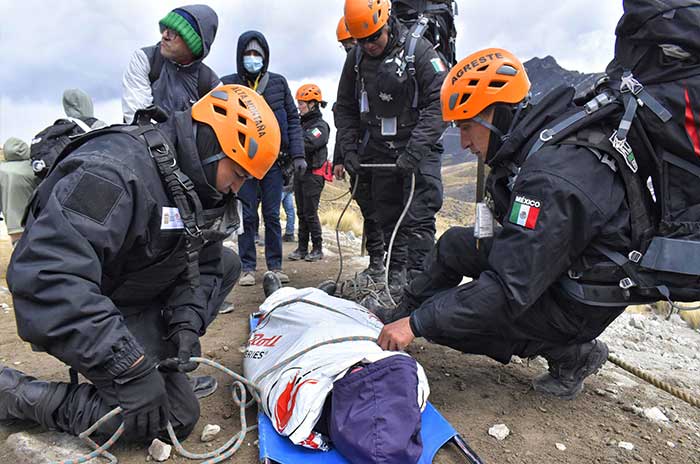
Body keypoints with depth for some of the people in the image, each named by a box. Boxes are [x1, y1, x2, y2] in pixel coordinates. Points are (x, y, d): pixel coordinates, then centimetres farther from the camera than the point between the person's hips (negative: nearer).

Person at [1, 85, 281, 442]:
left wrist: (187, 323, -16)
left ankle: (161, 350, 6)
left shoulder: (200, 184, -2)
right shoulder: (114, 169, -31)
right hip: (85, 312, -8)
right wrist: (128, 367, -40)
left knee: (227, 264, 4)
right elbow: (45, 276, -39)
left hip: (140, 297, 9)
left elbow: (203, 265, 2)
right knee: (175, 415, -13)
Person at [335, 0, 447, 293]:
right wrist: (349, 150, 1)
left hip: (418, 149, -4)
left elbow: (440, 104, -16)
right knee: (388, 217, 8)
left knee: (419, 218, -10)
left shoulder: (418, 49, -11)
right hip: (379, 150, 5)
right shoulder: (356, 59, 4)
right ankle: (396, 273, 19)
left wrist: (415, 150, -24)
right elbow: (345, 109, 12)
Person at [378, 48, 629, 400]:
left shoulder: (549, 180, -32)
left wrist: (418, 324, -27)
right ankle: (398, 317, 21)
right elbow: (518, 241, 8)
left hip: (579, 305, -9)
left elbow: (508, 291, -32)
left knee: (440, 320, -15)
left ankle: (570, 352, -2)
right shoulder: (528, 149, -3)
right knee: (454, 243, 7)